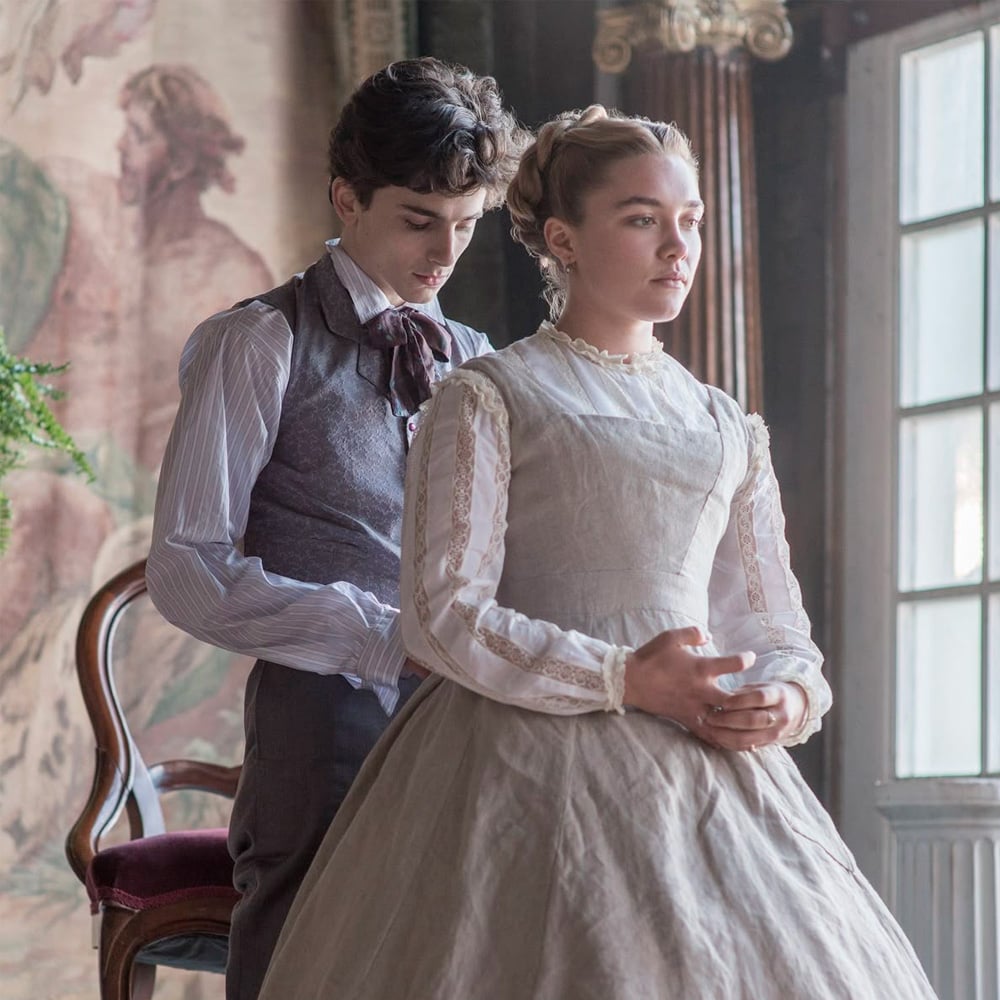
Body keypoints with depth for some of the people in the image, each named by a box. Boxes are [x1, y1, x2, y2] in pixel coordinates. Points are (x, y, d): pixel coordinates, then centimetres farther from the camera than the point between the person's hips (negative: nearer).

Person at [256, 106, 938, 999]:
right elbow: (443, 615, -7)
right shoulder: (490, 397, 1)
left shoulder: (727, 429, 18)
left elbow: (775, 624, 18)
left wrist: (788, 699, -5)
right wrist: (622, 680, -16)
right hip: (542, 770, -5)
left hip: (710, 774, 5)